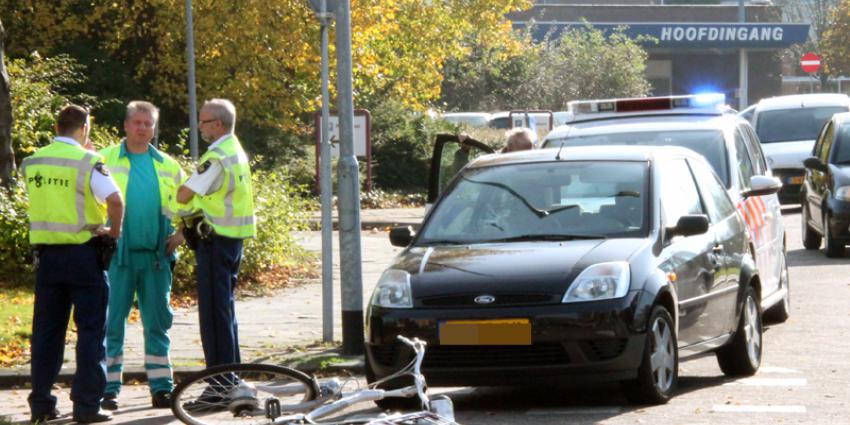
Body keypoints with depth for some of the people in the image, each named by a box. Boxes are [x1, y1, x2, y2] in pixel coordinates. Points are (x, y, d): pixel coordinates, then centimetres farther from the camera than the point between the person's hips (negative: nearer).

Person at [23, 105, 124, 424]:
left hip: (47, 253, 5)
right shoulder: (87, 161, -11)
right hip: (83, 253, -5)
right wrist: (114, 230, -7)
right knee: (91, 329, 1)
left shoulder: (32, 162, 6)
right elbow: (114, 199, -21)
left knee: (47, 330, 11)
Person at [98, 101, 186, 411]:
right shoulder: (105, 160, 3)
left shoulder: (167, 166, 13)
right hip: (118, 253, -3)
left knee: (158, 322, 6)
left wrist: (180, 232, 7)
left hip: (156, 255, 3)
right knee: (111, 322, -2)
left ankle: (161, 387, 12)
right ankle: (108, 389, 2)